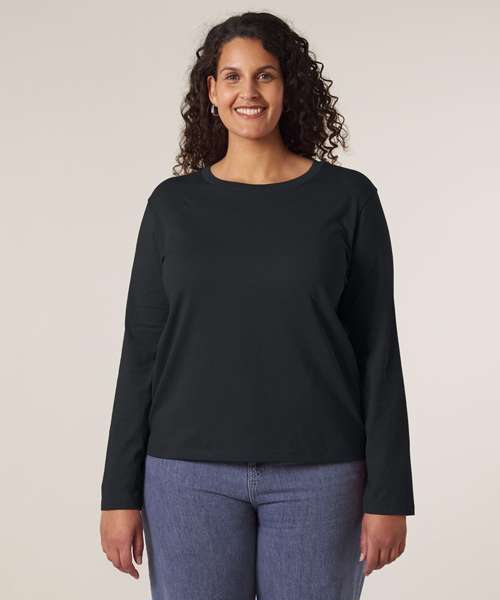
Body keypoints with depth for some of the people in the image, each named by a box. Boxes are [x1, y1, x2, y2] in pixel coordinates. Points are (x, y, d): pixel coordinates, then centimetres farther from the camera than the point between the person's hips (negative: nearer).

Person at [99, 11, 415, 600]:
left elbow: (377, 350, -1)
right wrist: (120, 492, 1)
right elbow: (142, 351, 4)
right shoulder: (173, 203, 4)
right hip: (191, 474, 1)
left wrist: (388, 494, -5)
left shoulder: (348, 197, -1)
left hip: (317, 476, -1)